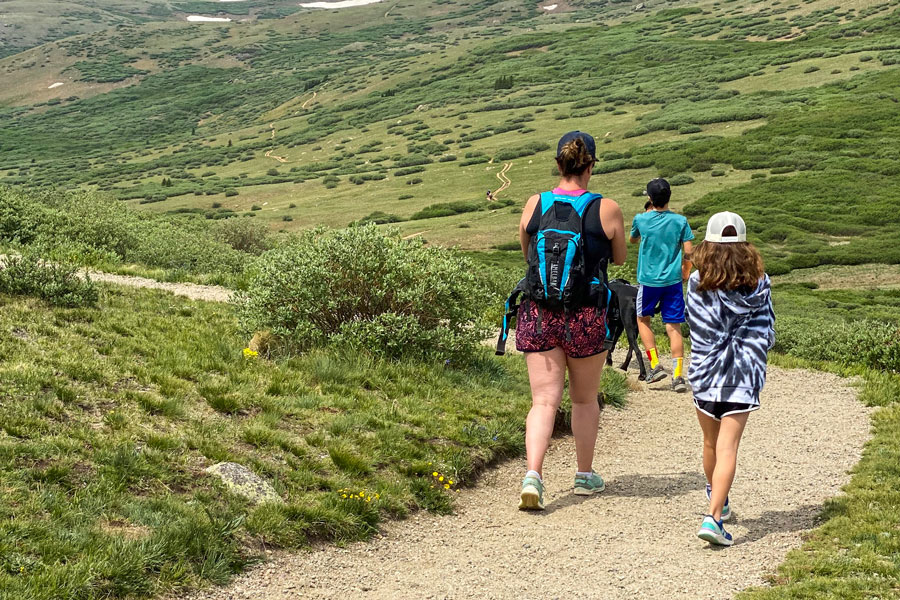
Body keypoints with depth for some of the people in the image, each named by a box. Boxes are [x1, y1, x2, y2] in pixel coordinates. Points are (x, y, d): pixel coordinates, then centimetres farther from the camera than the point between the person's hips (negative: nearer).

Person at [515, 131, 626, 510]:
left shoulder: (534, 206, 0)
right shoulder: (607, 210, -5)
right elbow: (619, 258, 10)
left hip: (538, 313, 1)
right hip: (586, 317, -1)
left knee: (544, 400, 2)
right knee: (585, 399, 17)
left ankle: (533, 474, -17)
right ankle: (585, 475, 29)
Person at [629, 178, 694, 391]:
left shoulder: (641, 220, -5)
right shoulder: (680, 221, -5)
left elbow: (633, 240, 16)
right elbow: (689, 252, -5)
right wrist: (685, 271, 13)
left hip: (648, 280, -1)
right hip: (673, 280, 1)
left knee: (643, 319, 19)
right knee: (674, 327, 4)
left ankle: (655, 365, 9)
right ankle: (678, 375, -3)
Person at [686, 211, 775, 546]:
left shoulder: (698, 282, -4)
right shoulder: (759, 283, -1)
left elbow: (697, 329, 1)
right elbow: (767, 332, 5)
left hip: (706, 369, 1)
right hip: (743, 374, -1)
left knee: (711, 442, 20)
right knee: (728, 447, -5)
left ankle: (717, 498, 41)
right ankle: (713, 516, -18)